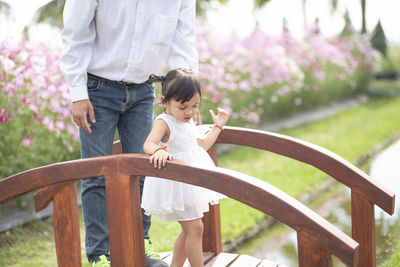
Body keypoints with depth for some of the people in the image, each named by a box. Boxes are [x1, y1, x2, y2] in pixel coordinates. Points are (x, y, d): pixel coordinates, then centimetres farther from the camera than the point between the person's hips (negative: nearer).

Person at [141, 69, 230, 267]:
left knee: (188, 230, 17)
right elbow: (148, 144, -35)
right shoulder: (164, 122, -18)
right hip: (175, 185, -9)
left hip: (190, 183, 9)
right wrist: (159, 151, -56)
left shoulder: (188, 122, 10)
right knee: (194, 227, -8)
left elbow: (201, 145, 23)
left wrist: (217, 127, 23)